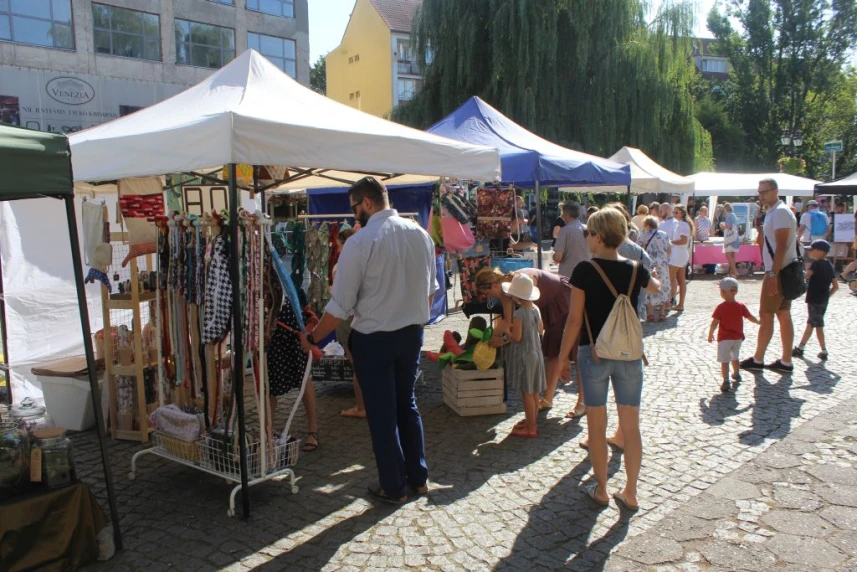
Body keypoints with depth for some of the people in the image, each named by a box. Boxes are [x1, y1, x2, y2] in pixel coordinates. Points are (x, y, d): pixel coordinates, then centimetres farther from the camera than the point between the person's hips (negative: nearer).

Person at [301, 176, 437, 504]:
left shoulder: (360, 242, -18)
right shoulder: (420, 235, 0)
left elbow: (340, 307, -16)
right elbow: (431, 289, 9)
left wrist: (312, 338, -2)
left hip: (373, 339, -6)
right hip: (412, 333, 6)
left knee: (382, 414, 9)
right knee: (407, 406, 21)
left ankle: (394, 488, 23)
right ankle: (418, 478, 32)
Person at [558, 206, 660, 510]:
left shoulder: (584, 271, -12)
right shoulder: (635, 270, 0)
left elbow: (574, 320, -12)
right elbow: (656, 287, 24)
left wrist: (562, 357, -2)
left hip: (593, 354, -3)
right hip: (629, 355, 3)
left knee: (597, 427, 10)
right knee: (631, 427, 11)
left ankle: (601, 491, 22)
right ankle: (630, 493, 21)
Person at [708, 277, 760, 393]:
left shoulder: (720, 307, -13)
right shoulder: (741, 306, -2)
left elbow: (714, 323, -13)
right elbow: (751, 317, 8)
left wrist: (710, 335, -1)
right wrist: (759, 321, 29)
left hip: (724, 338, -5)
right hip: (738, 338, 5)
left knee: (724, 361, -5)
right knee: (735, 357, 26)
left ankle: (726, 382, -16)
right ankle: (736, 374, 45)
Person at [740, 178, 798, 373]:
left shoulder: (780, 212, -16)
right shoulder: (773, 212, 16)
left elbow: (781, 246, -22)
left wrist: (773, 274, -24)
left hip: (777, 273, -10)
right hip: (781, 272, 10)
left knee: (766, 315, -2)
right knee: (784, 315, 10)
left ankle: (757, 360, 6)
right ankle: (786, 361, 14)